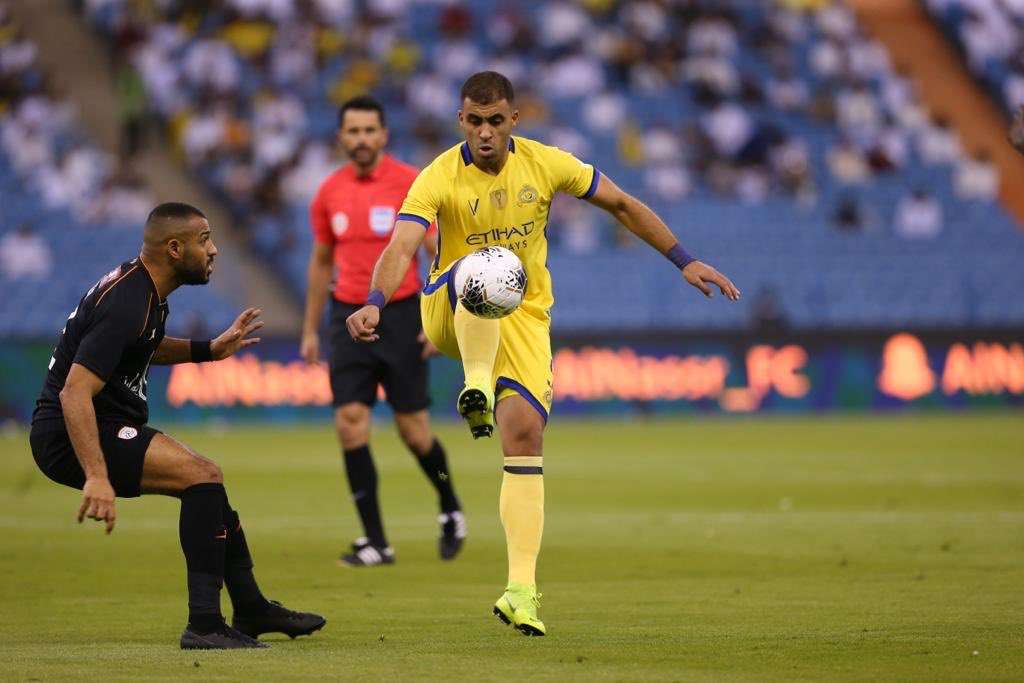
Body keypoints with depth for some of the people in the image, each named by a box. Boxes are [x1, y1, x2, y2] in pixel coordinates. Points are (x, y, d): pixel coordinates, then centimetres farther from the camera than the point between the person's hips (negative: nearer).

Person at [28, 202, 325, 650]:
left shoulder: (142, 289, 9)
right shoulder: (125, 306, -23)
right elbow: (75, 392, -31)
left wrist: (211, 350, 18)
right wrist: (96, 477, -38)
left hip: (106, 427, 11)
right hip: (68, 438, -11)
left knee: (206, 480, 19)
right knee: (203, 477, -21)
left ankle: (251, 609, 30)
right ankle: (205, 625, -22)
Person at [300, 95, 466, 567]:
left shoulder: (410, 184, -8)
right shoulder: (329, 193, 6)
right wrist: (310, 330, 16)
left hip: (401, 315, -3)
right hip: (349, 316, 3)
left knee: (413, 429, -1)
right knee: (350, 421, -10)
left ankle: (450, 511, 29)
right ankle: (375, 542, -6)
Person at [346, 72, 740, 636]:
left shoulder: (546, 164, -7)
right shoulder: (440, 178, -17)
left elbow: (622, 205, 6)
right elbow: (401, 247, -31)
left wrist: (684, 261, 4)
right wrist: (375, 303, -51)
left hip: (523, 317, 2)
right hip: (451, 314, -2)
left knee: (525, 432, -14)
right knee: (480, 268, -36)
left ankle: (523, 589, -14)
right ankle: (477, 387, -39)